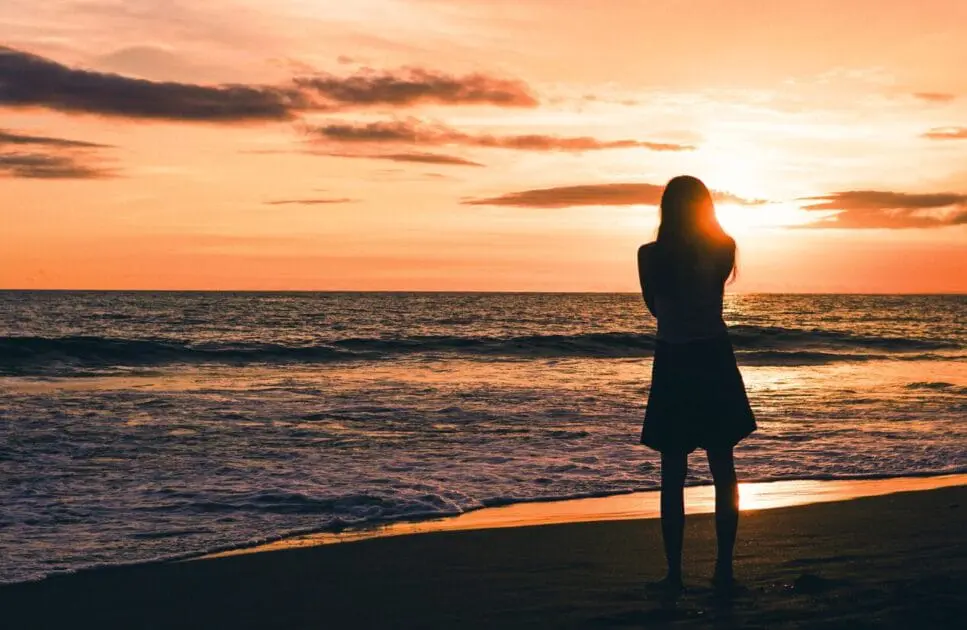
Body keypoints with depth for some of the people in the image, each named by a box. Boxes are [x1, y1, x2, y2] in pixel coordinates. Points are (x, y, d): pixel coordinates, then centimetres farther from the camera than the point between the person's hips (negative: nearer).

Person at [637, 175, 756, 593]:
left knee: (673, 474, 4)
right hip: (714, 361, 1)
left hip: (672, 365, -1)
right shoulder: (722, 248, -4)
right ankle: (724, 567, 8)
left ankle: (674, 571, 2)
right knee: (723, 470, 9)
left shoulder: (651, 255, -7)